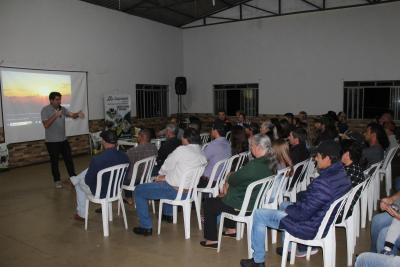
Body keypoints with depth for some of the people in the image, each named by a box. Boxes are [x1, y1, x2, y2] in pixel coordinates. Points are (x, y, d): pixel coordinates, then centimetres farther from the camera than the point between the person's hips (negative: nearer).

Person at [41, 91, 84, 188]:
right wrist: (55, 116, -32)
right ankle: (57, 180, 21)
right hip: (52, 141, -5)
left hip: (63, 140, 5)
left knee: (69, 158, 11)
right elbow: (46, 125, -23)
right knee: (54, 161, 7)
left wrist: (78, 114, -32)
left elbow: (72, 115, -10)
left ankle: (73, 177, 24)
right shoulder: (45, 110, -13)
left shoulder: (62, 108, 3)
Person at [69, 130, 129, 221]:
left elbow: (88, 181, -17)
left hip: (101, 192, -5)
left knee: (80, 183, 28)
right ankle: (75, 179, 50)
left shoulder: (97, 160, -31)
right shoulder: (125, 157, -16)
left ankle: (81, 214, 42)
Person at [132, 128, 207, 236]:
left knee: (139, 191, 6)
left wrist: (162, 175, 14)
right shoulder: (202, 154, 2)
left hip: (175, 192, -8)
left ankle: (146, 227, 7)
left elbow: (166, 167, -8)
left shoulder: (182, 150, -19)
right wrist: (166, 177, 10)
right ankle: (168, 214, 45)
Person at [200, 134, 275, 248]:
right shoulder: (270, 164, -1)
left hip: (243, 205, -9)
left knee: (208, 203, 9)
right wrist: (229, 181, 3)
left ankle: (212, 239, 18)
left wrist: (227, 180, 5)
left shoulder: (254, 165, -30)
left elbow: (233, 180, -16)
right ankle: (231, 229, 38)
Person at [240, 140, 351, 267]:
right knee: (284, 205, 32)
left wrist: (289, 209, -7)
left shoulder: (323, 182, -33)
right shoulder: (342, 174, -3)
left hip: (311, 228, -9)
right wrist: (302, 195, 0)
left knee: (259, 214, -1)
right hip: (325, 220, 9)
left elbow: (302, 213, -26)